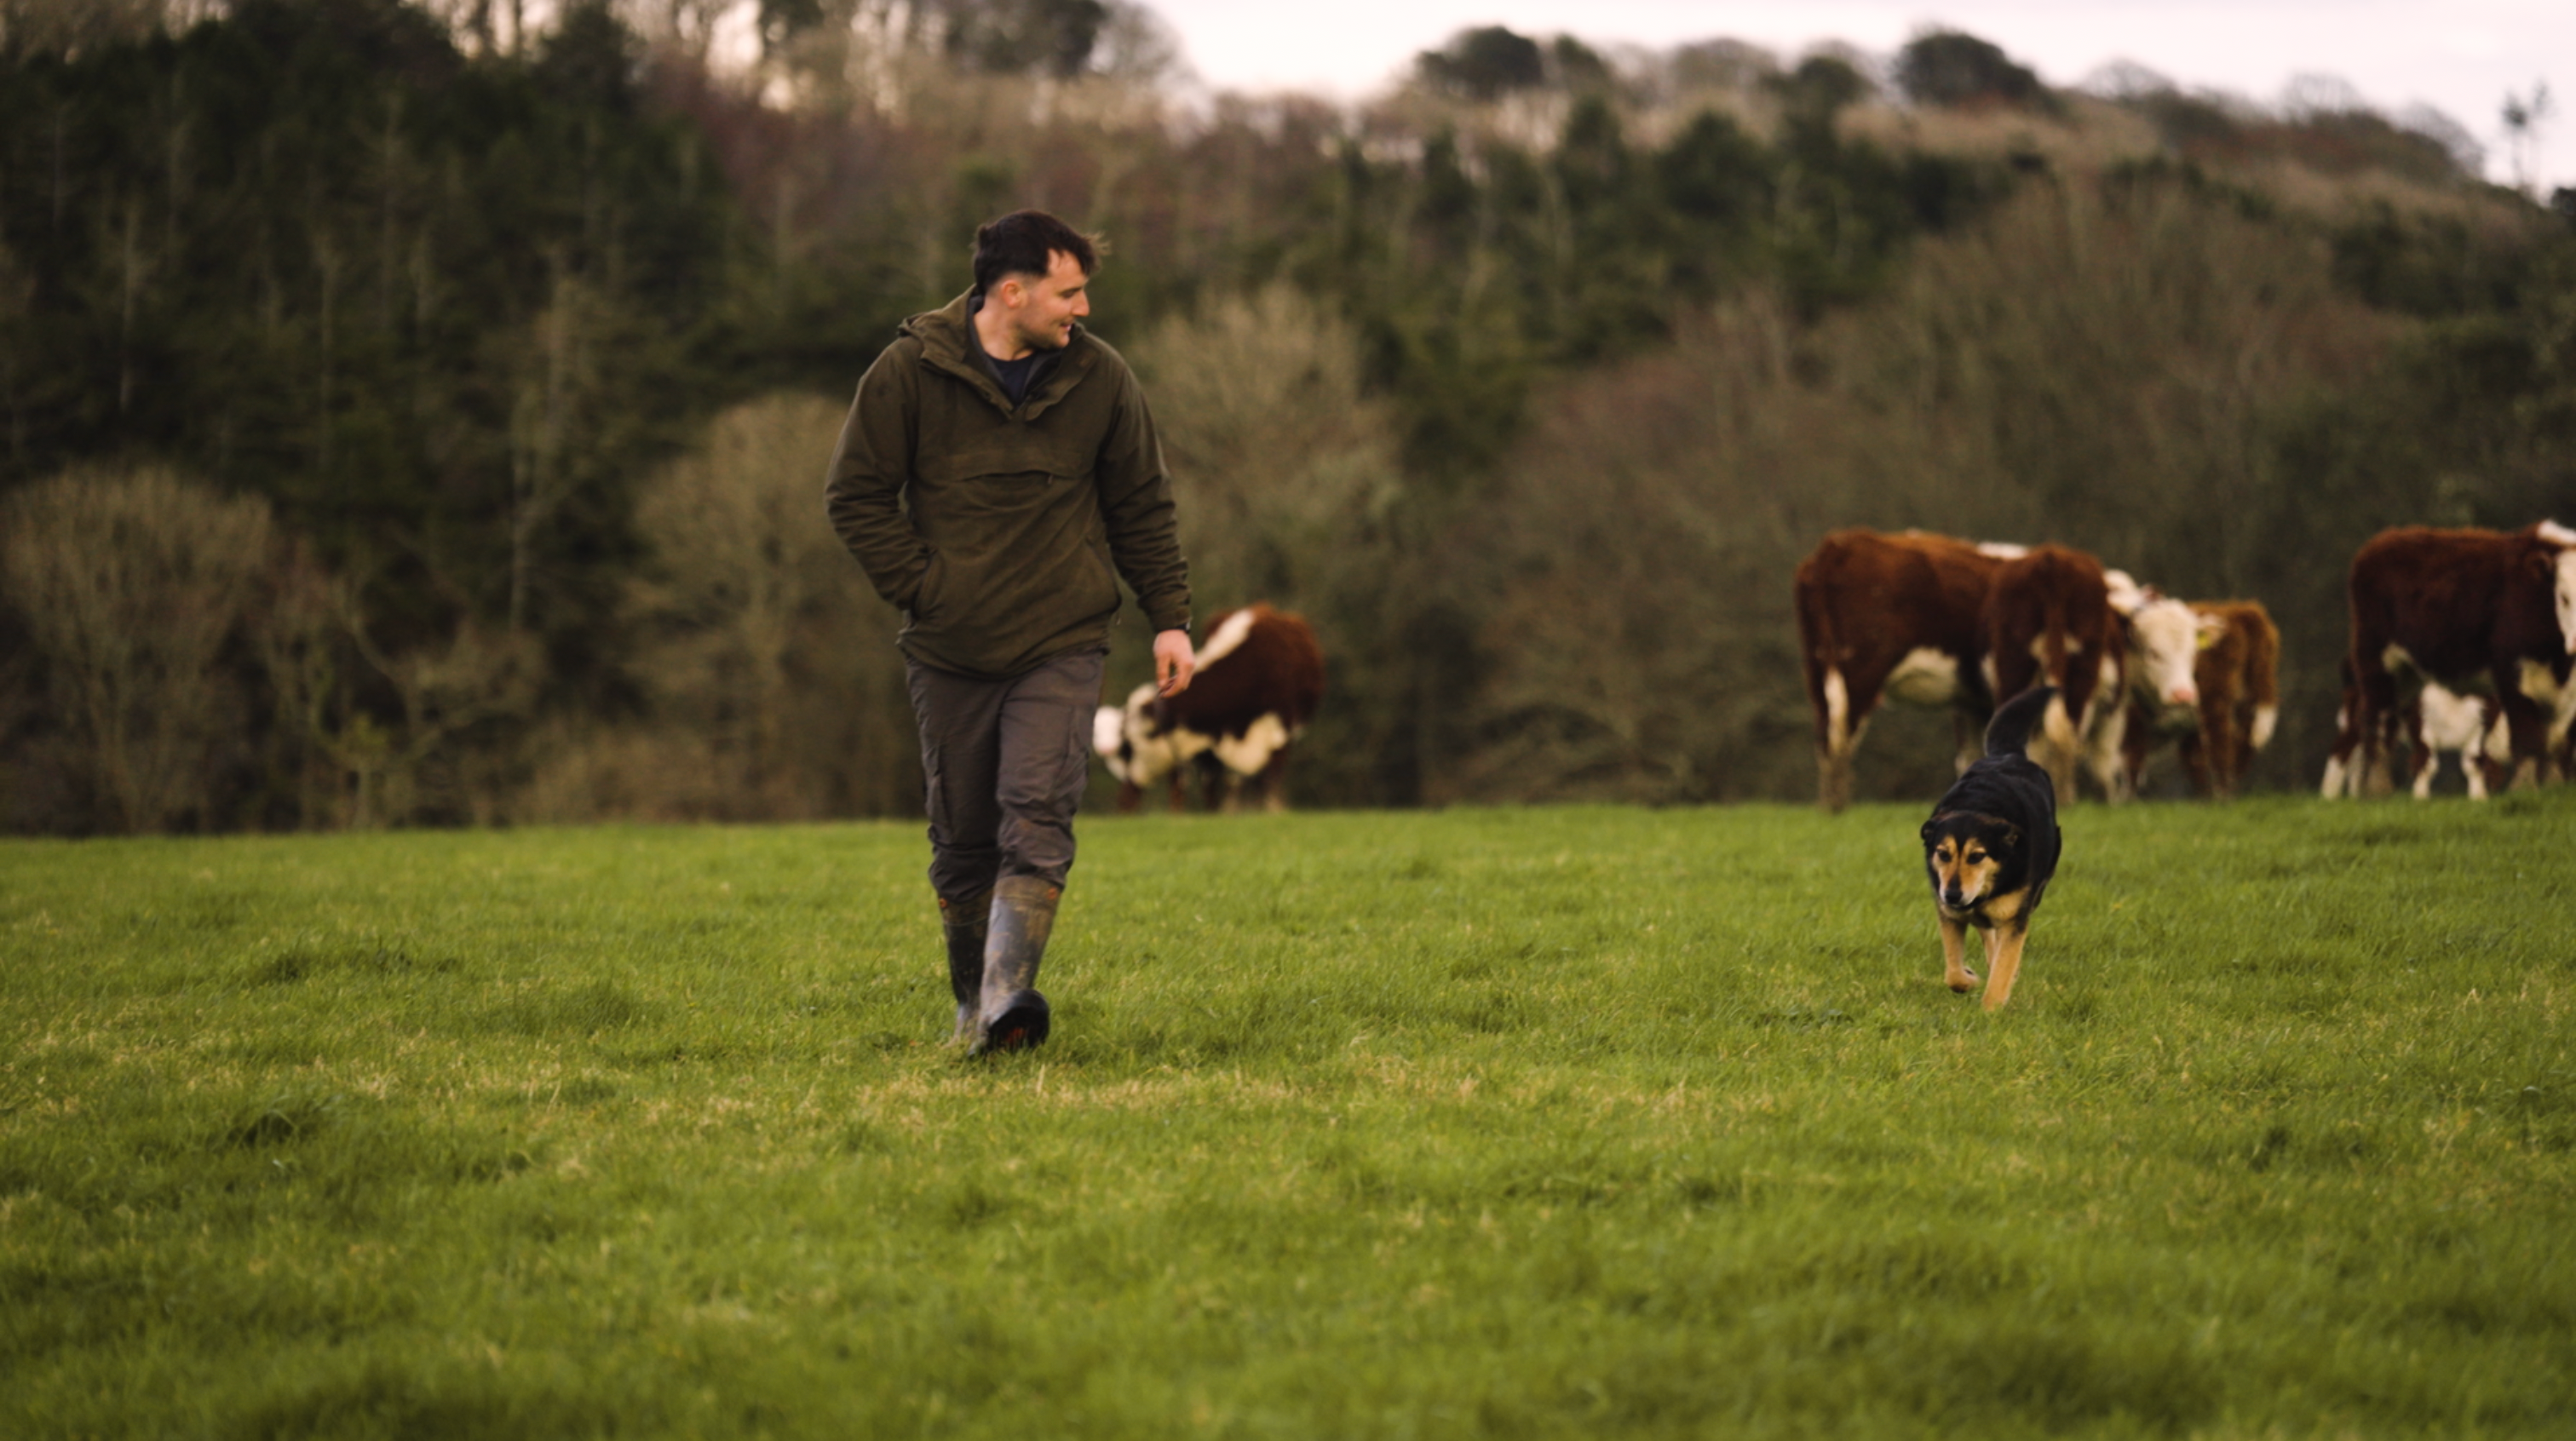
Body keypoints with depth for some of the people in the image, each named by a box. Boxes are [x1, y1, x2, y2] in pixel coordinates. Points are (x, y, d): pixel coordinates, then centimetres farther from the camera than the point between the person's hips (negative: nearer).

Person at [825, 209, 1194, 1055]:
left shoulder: (1099, 378, 2)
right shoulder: (911, 372, -6)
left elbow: (1141, 508, 11)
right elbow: (856, 496, -1)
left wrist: (1169, 616, 6)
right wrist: (923, 589, -8)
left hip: (1061, 646, 0)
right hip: (949, 654, 0)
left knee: (1037, 819, -17)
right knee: (962, 841, 8)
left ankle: (1007, 1000, -25)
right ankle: (971, 1000, 25)